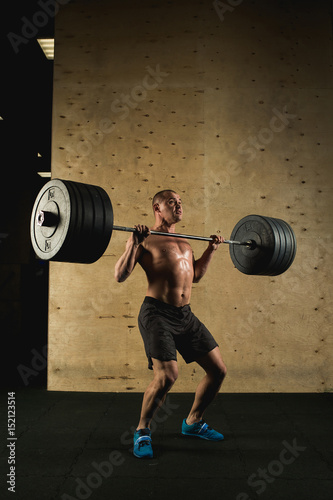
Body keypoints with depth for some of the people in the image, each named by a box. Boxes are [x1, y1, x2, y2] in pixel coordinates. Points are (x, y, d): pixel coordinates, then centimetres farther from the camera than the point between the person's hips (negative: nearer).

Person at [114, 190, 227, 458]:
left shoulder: (184, 241, 20)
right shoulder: (145, 239, -3)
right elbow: (120, 275, -11)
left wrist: (212, 248, 26)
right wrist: (135, 243, -19)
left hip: (186, 315, 8)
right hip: (158, 314, -7)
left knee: (218, 369, 8)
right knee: (167, 375, -21)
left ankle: (193, 422, 30)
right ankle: (142, 431, 5)